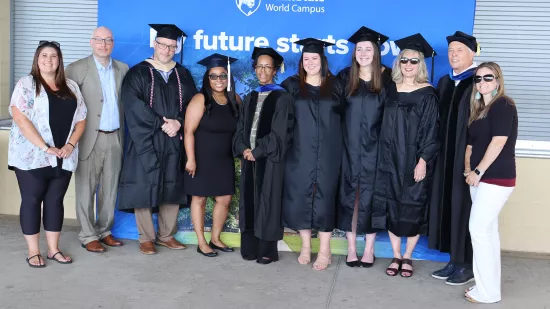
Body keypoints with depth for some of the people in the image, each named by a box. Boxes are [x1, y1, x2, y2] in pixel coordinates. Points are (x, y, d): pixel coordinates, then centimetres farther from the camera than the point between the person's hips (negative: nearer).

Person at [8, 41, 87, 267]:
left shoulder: (71, 87, 11)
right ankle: (33, 252, 11)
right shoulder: (26, 84, -3)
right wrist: (44, 147, -18)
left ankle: (54, 249, 18)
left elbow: (81, 119, 11)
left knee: (55, 200, 9)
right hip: (32, 155, -4)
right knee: (31, 201, 2)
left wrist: (70, 144, -6)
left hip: (63, 158, 4)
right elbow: (20, 118, -13)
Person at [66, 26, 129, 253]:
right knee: (86, 189, 3)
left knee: (110, 189, 11)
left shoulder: (122, 69, 9)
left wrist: (122, 133, 2)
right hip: (90, 138, -4)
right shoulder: (77, 69, -4)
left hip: (115, 138, 4)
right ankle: (88, 235, 13)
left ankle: (104, 231, 24)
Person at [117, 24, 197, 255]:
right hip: (146, 141, -3)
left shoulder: (183, 75, 12)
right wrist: (162, 124, -17)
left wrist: (178, 123, -13)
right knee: (144, 188, -1)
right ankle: (146, 238, 10)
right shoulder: (138, 73, 0)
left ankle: (167, 235, 18)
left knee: (172, 188, 7)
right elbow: (133, 106, -12)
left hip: (174, 141, 4)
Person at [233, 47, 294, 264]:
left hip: (270, 159, -5)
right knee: (249, 202, 6)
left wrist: (257, 151, -14)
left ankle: (268, 250, 6)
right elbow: (240, 128, 11)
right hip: (249, 158, 6)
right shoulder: (250, 98, 15)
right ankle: (250, 248, 14)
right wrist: (244, 149, -7)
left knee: (267, 202, -2)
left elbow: (280, 133, -11)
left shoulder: (282, 98, -4)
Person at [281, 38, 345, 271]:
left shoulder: (335, 86, 6)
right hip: (300, 152, 0)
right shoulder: (291, 85, 5)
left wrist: (338, 145, 3)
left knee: (325, 197, 1)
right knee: (300, 197, 3)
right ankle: (305, 246, 18)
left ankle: (325, 251, 10)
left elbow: (344, 116, 11)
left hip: (327, 153, 0)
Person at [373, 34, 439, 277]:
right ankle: (396, 256, 18)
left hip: (415, 160, -3)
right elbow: (383, 127, 8)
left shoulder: (427, 94, -5)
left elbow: (431, 131, -8)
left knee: (413, 208, 3)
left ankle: (408, 257, 17)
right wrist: (385, 157, 4)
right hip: (391, 158, 3)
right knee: (392, 207, 6)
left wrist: (423, 161, -15)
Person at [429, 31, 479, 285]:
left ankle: (467, 265, 12)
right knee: (447, 206, 10)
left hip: (469, 156, -7)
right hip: (446, 156, 7)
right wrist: (436, 150, 8)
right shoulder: (444, 82, 14)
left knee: (465, 208, 0)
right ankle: (455, 260, 21)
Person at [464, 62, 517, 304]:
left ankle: (487, 291, 0)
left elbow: (499, 141, -20)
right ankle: (489, 285, 19)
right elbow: (471, 143, 15)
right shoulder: (478, 108, 15)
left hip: (496, 178, -9)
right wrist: (468, 169, 1)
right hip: (481, 178, 9)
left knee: (478, 229, -9)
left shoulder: (503, 105, -10)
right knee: (488, 230, 11)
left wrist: (478, 171, -17)